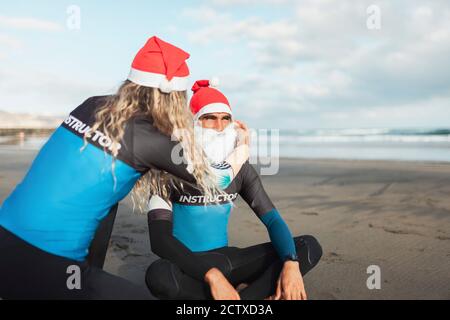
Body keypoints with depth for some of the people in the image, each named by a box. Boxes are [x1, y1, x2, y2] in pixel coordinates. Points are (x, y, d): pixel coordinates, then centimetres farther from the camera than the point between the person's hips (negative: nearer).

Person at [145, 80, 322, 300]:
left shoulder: (239, 167, 1)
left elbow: (272, 219, -3)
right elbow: (159, 239, -23)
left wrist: (291, 263, -22)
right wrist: (211, 275, -35)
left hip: (224, 260, 4)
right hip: (186, 265, -3)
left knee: (310, 247, -9)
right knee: (158, 275, -41)